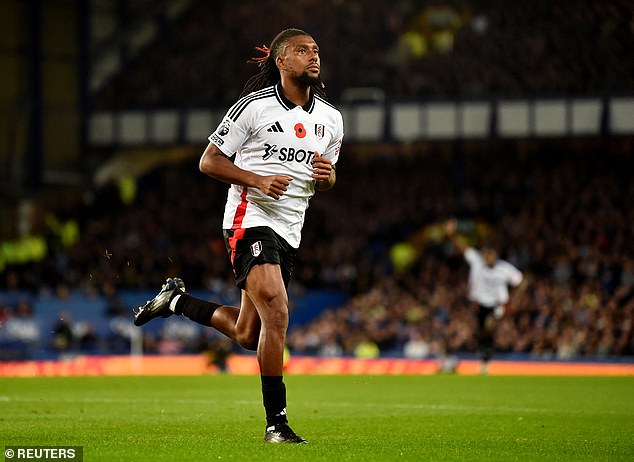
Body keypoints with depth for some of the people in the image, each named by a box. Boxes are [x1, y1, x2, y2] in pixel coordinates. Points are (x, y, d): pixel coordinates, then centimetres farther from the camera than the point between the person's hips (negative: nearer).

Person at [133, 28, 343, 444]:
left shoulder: (331, 119, 9)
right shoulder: (255, 106, -8)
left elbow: (327, 178, 21)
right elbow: (209, 161, -4)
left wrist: (326, 175, -4)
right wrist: (259, 180, -19)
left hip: (289, 231, 7)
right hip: (251, 219, -7)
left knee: (247, 335, 10)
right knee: (276, 312, -22)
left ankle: (177, 301, 36)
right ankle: (276, 422, -16)